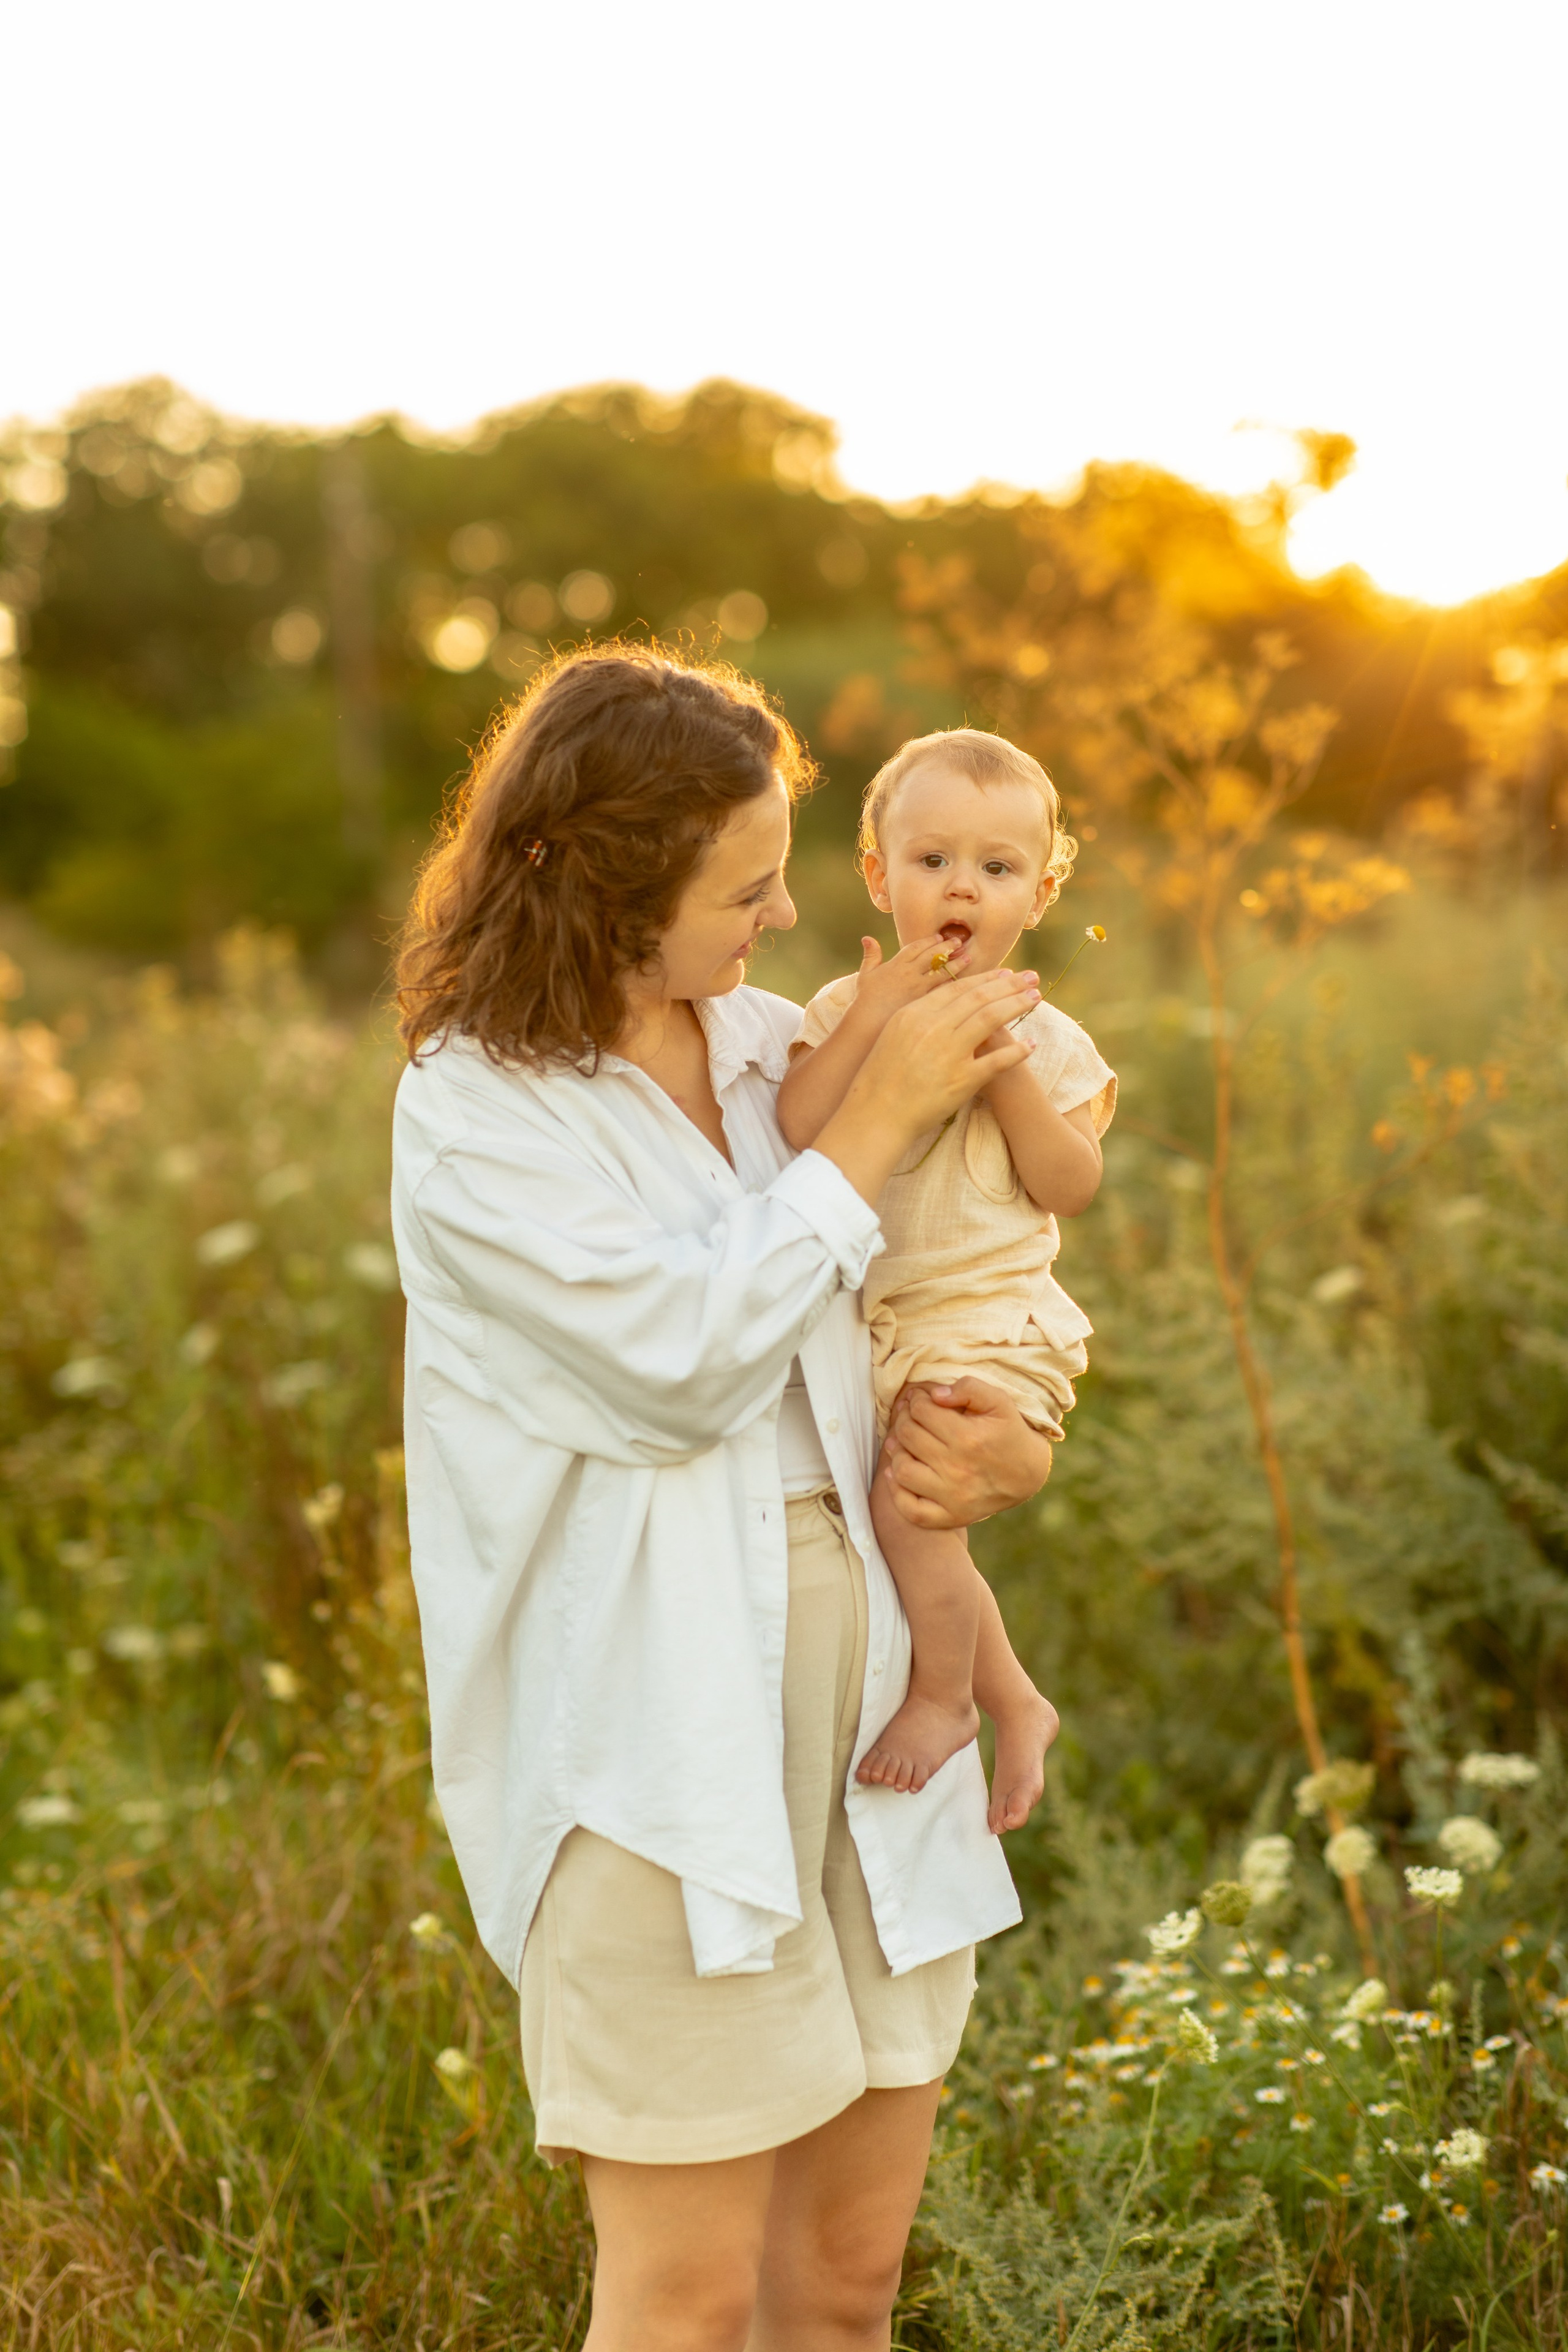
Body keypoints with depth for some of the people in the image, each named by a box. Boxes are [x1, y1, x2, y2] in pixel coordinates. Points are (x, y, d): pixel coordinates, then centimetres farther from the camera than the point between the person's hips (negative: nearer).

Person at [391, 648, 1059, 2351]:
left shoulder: (765, 1042, 10)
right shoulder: (475, 1112, -8)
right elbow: (684, 1361, -17)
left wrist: (1010, 1447, -4)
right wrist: (874, 1121, -12)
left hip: (865, 1667, 6)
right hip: (659, 1732, -6)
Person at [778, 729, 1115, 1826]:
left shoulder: (1041, 1037, -4)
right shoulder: (849, 1009, -1)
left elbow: (1072, 1187, -9)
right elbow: (795, 1132, -16)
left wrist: (1010, 1076, -19)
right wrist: (871, 1019, -22)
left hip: (988, 1322, -4)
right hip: (871, 1320, 4)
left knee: (909, 1503, -16)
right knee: (925, 1526, 11)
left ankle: (943, 1697, 10)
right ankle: (1016, 1704, 32)